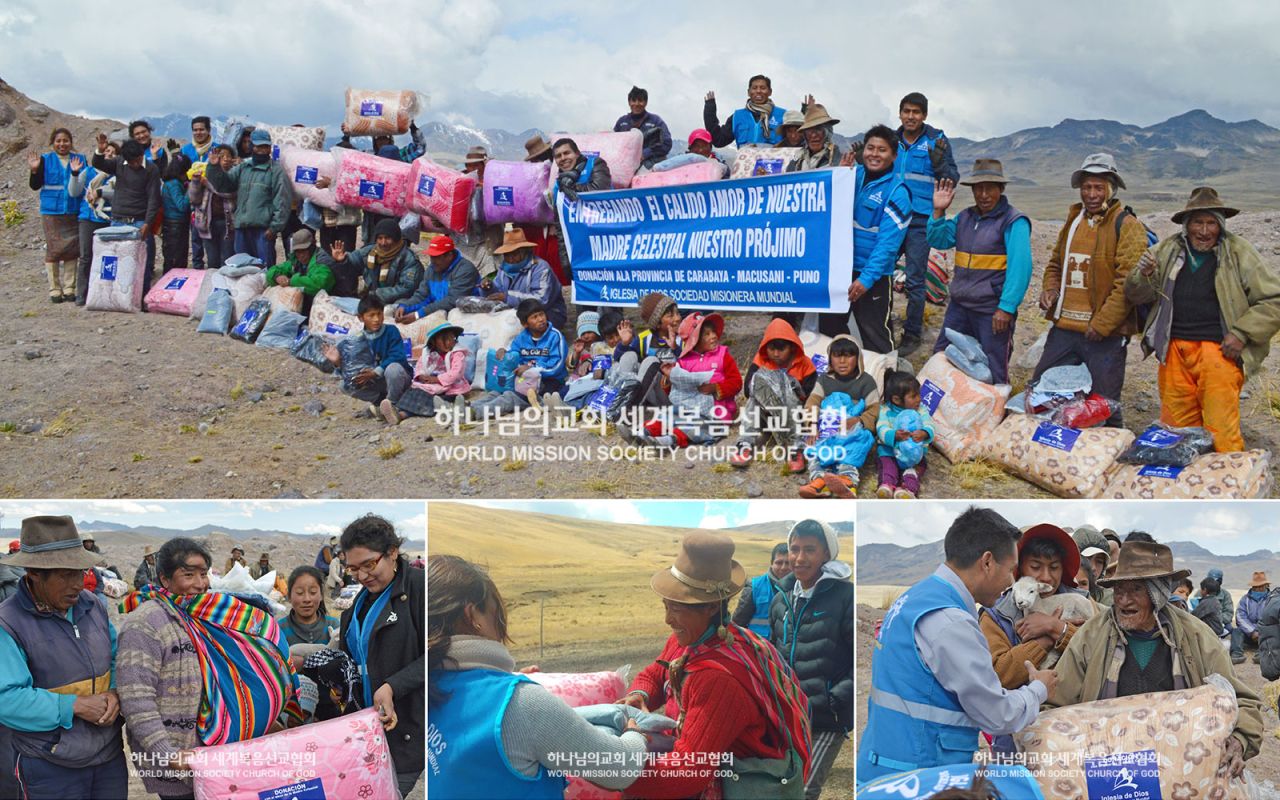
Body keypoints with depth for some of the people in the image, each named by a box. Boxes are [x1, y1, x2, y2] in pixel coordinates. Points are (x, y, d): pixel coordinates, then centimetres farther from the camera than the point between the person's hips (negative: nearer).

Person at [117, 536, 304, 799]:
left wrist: (264, 718, 9)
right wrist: (166, 755, -25)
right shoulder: (144, 624, -14)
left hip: (218, 752, 7)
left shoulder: (209, 616, 8)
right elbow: (136, 699, -21)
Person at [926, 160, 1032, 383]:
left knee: (993, 373, 3)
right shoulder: (965, 217, 12)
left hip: (993, 311, -7)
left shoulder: (1014, 222, -10)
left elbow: (1020, 268, -17)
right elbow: (937, 241, 11)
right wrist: (938, 211, -3)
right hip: (959, 306, 7)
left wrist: (1006, 308, -22)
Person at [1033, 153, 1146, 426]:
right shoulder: (1073, 221, 14)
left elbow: (1129, 282, -15)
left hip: (1106, 334, -6)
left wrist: (1101, 324, -18)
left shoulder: (1127, 226, -7)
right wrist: (1049, 288, 6)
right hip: (1064, 328, 7)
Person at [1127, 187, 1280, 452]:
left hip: (1219, 352, -3)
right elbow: (1136, 296, 12)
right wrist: (1143, 275, -10)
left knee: (1221, 433, -8)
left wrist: (1243, 333, -6)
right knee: (1176, 428, 8)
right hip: (1174, 350, 4)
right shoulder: (1167, 250, 10)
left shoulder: (1239, 253, 2)